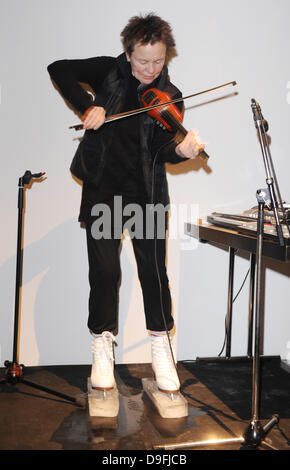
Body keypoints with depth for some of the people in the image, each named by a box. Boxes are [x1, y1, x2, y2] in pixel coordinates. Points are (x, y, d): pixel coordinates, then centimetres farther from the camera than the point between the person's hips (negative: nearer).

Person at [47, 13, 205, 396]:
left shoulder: (168, 97, 3)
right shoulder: (109, 72, 4)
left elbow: (161, 147, -10)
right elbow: (59, 69, 2)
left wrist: (181, 149, -34)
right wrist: (87, 106, -12)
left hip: (146, 191, 1)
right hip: (103, 188, 0)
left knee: (154, 269, -2)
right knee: (104, 269, -2)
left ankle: (161, 345, 17)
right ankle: (103, 346, 16)